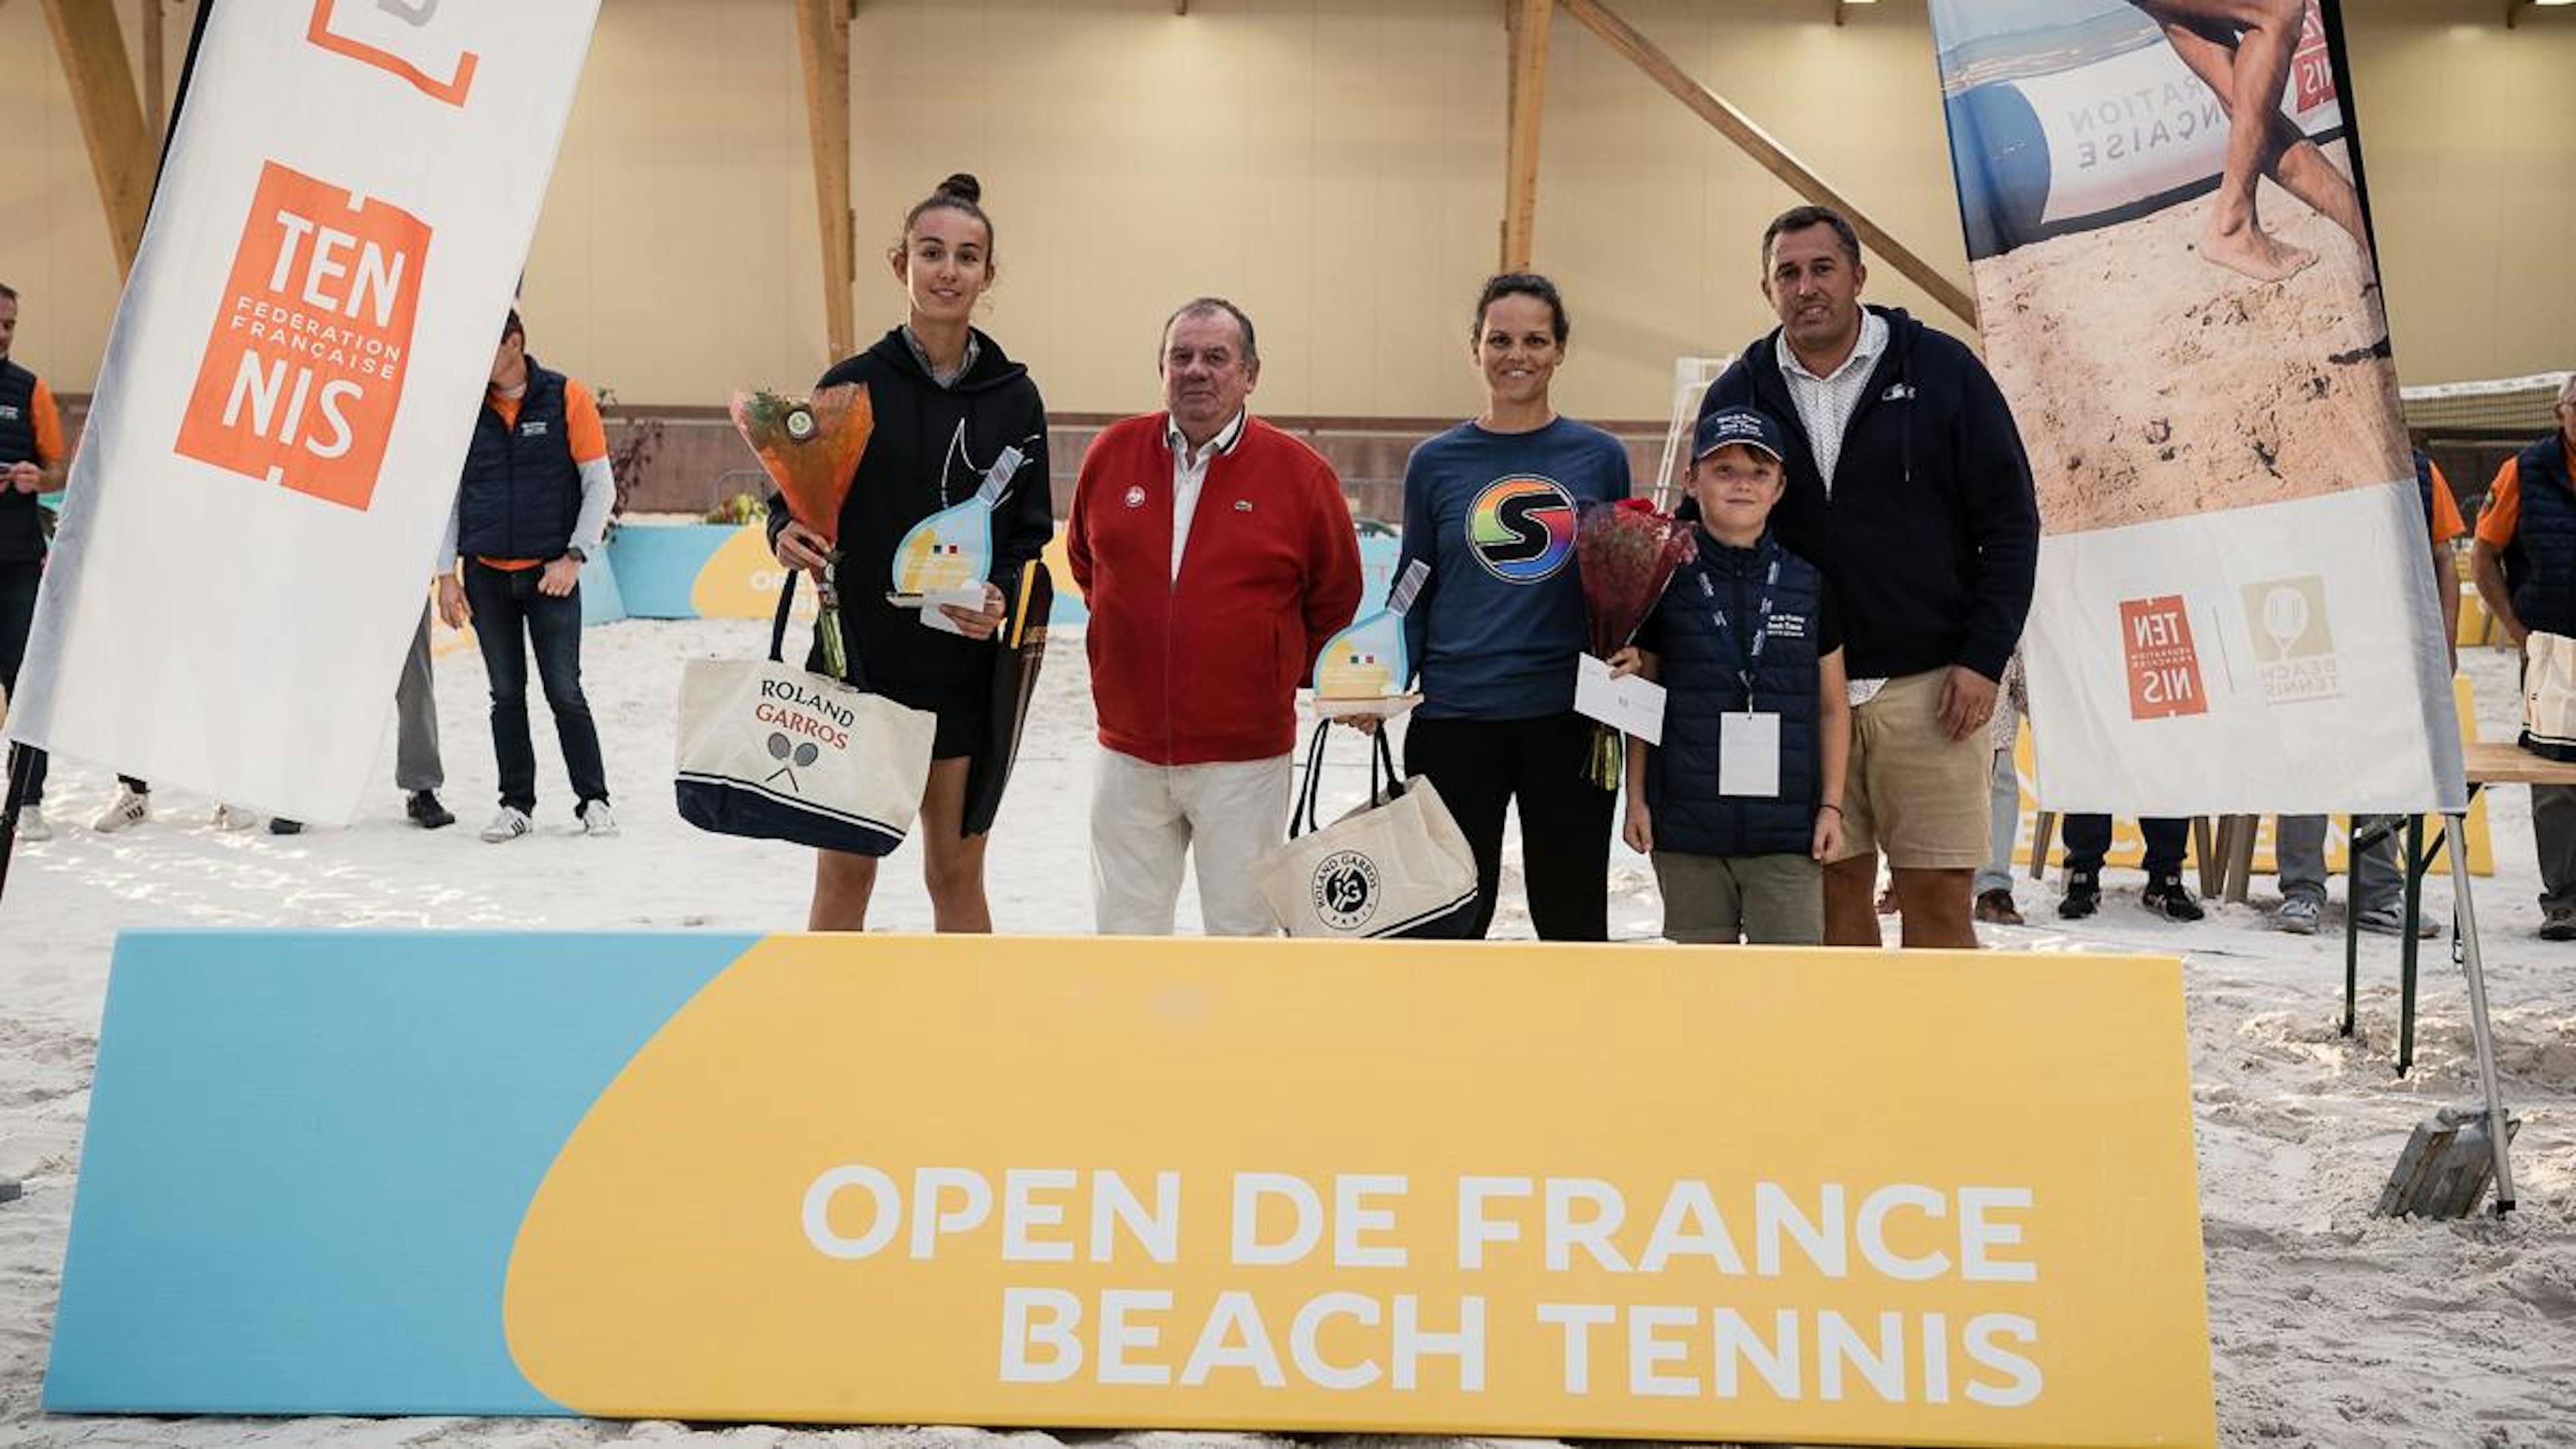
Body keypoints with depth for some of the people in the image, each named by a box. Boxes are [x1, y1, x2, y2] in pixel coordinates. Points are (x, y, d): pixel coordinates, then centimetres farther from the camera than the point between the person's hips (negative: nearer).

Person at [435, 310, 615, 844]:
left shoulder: (567, 399, -3)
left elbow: (600, 485, -2)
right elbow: (449, 493, 9)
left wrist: (574, 557, -10)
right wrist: (446, 573, 3)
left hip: (551, 574, -3)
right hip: (486, 577, 3)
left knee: (565, 693, -2)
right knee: (506, 694, 8)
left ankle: (593, 801, 9)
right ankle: (516, 805, 17)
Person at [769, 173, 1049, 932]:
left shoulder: (1014, 397, 1)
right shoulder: (853, 384, -2)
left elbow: (1031, 533, 6)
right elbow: (796, 504, 6)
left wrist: (1000, 599, -14)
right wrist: (787, 535, -17)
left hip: (964, 673, 1)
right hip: (856, 661, -1)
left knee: (956, 875, 10)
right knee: (844, 874, 6)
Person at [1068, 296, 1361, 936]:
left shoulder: (1300, 472, -6)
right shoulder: (1112, 452, 2)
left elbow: (1336, 599, 5)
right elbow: (1085, 561, 19)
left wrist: (1281, 675, 7)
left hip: (1244, 756, -2)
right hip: (1128, 749, 3)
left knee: (1241, 929, 8)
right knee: (1126, 930, 11)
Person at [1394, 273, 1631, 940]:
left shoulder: (1600, 455, 4)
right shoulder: (1435, 461, 3)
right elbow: (1413, 593, 8)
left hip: (1570, 715, 0)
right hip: (1454, 713, 0)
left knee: (1573, 914, 12)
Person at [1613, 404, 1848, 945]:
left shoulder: (1808, 583, 4)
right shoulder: (1667, 581, 2)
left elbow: (1833, 704, 8)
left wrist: (1831, 805, 3)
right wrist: (1636, 798, 3)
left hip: (1786, 825, 0)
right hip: (1687, 822, 0)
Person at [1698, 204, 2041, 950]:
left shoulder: (1941, 370, 1)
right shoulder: (1738, 394, 7)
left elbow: (2010, 519, 2)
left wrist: (1983, 658, -6)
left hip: (1928, 687, -2)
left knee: (1936, 895, -1)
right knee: (1838, 888, 7)